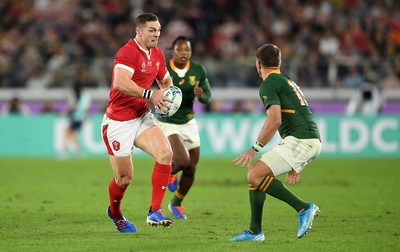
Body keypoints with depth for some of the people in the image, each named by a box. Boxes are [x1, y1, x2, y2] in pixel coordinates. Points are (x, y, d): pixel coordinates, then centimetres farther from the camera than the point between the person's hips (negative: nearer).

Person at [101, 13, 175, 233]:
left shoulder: (157, 55, 7)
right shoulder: (128, 52, -20)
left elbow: (165, 80, 24)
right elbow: (120, 83, -36)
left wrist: (167, 94, 2)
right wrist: (149, 95, -36)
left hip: (142, 117, 7)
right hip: (118, 122, -7)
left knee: (165, 152, -18)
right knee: (125, 177, 1)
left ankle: (155, 212, -16)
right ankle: (114, 213, 34)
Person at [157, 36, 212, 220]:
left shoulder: (198, 70, -6)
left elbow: (207, 97, 2)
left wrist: (201, 95, -23)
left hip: (189, 123, 5)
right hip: (168, 124, -4)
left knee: (190, 170, 8)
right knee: (183, 160, -27)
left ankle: (176, 204, 34)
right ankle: (170, 171, 12)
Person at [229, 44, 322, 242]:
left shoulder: (269, 85, -3)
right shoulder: (287, 81, 27)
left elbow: (275, 120, -18)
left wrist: (254, 149, -11)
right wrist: (294, 166, 34)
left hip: (300, 140, -10)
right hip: (312, 141, 10)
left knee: (255, 175, -14)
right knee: (255, 172, 14)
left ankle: (304, 208, -14)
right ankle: (255, 231, 14)